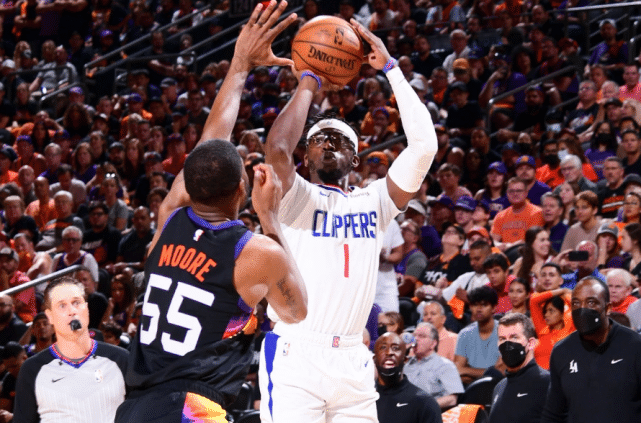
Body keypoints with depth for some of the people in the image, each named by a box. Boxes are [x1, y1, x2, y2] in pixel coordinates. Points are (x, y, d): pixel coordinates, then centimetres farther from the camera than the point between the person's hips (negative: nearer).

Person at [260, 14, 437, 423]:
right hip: (295, 357, -4)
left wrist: (391, 68, 5)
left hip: (353, 360, 4)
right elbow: (277, 149, -16)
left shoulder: (373, 202, 16)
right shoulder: (296, 198, 5)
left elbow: (424, 146, 5)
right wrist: (308, 84, -2)